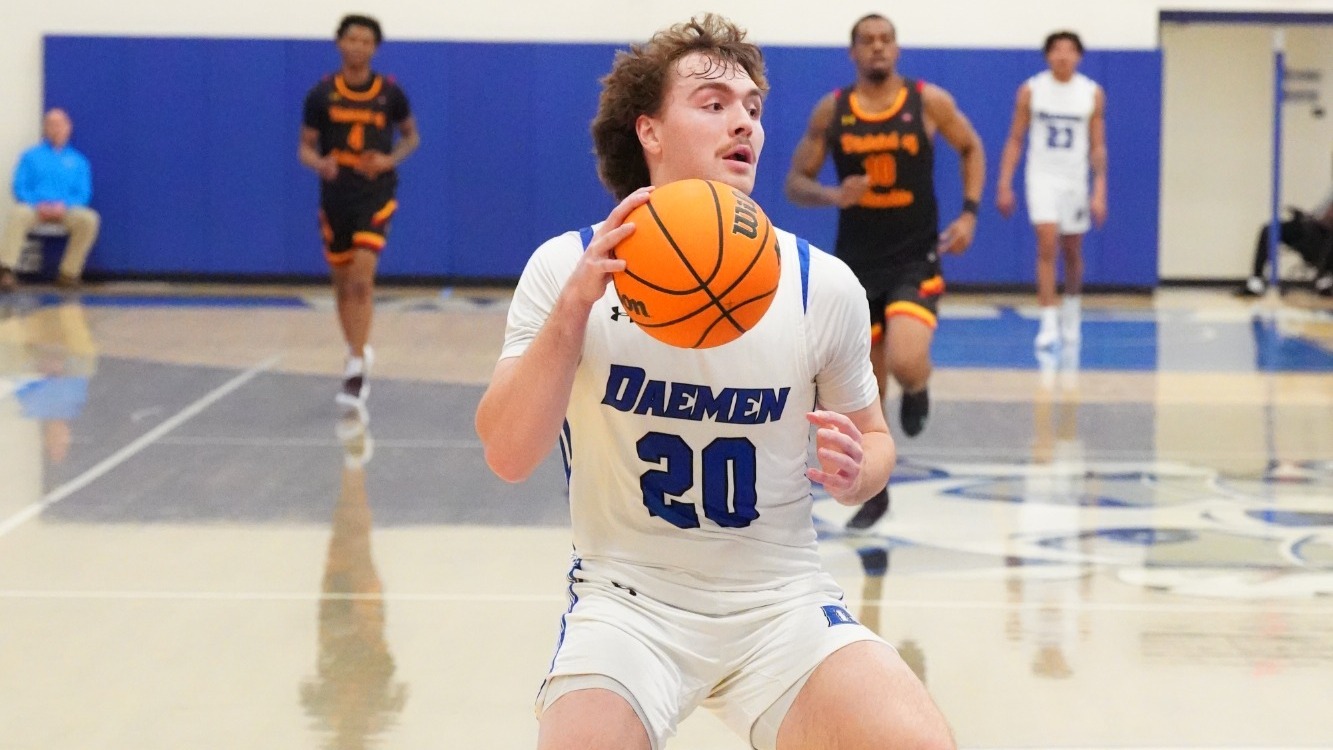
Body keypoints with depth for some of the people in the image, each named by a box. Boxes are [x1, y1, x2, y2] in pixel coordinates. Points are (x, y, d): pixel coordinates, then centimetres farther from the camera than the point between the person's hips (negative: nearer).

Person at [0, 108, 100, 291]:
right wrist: (37, 205, -13)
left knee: (89, 219, -32)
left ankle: (69, 273, -22)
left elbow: (83, 193, 9)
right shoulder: (31, 156, 17)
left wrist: (64, 205, -13)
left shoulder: (78, 161, 18)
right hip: (34, 207, -1)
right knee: (18, 214, -37)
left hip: (65, 210, 1)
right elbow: (19, 187, 7)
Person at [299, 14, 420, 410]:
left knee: (361, 280, -17)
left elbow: (411, 135, 11)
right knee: (343, 283, 12)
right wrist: (319, 164, -20)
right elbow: (306, 147, 4)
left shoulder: (390, 92, -2)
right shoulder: (321, 95, -1)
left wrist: (390, 159, -9)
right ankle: (357, 354, 32)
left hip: (375, 195, -2)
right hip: (335, 196, 2)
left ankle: (356, 368, -18)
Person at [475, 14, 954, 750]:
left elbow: (873, 437, 11)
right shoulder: (567, 269, -6)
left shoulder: (822, 285, -3)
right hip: (629, 600, -1)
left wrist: (855, 471, -13)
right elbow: (506, 456, -15)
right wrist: (574, 306, -27)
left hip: (782, 602, 1)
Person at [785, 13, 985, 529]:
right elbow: (795, 182, 3)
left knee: (905, 364, -26)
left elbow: (971, 149, 10)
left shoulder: (929, 102, -5)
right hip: (857, 263, 2)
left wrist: (969, 213, -2)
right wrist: (832, 196, -19)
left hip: (915, 260, -2)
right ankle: (874, 492, 25)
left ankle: (917, 390, 12)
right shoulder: (831, 111, -2)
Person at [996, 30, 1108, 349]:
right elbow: (1015, 140, 1)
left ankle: (1072, 313, 34)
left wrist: (1099, 191, -4)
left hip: (1075, 179, 2)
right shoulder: (1031, 91, -4)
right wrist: (1004, 184, -4)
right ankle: (1049, 322, -16)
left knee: (1072, 251, 12)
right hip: (1042, 176, -2)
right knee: (1047, 244, -15)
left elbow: (1097, 146, 2)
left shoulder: (1092, 94, -1)